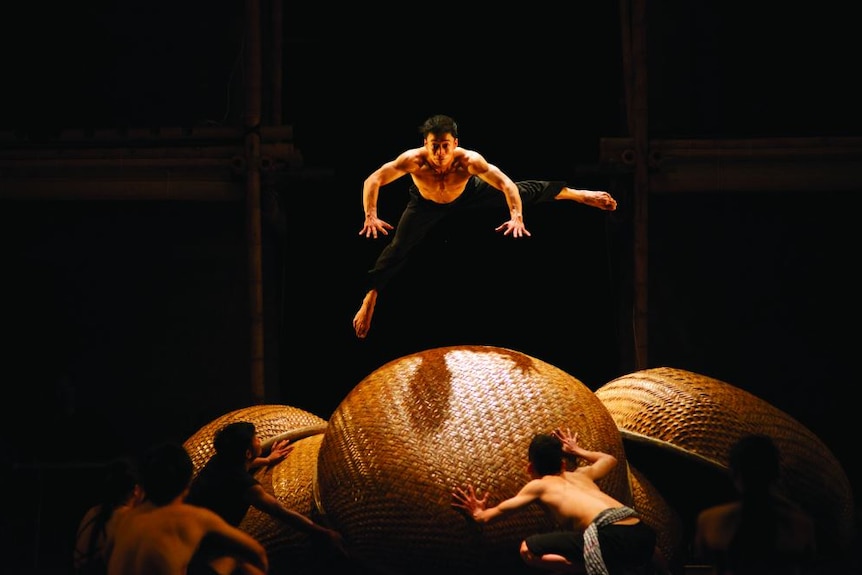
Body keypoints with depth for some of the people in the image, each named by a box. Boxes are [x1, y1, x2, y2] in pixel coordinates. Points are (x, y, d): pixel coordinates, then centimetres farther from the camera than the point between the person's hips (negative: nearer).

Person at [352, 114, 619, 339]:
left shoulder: (469, 160, -43)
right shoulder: (413, 160, -43)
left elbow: (507, 184, -37)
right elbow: (372, 181, -36)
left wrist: (516, 217, -50)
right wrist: (371, 216, -49)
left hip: (467, 194, 1)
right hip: (427, 203, -1)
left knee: (523, 192, 5)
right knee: (398, 247, -3)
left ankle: (576, 194, 27)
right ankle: (369, 299, 11)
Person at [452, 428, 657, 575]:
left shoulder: (538, 485, 19)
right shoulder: (582, 474, 33)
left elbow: (498, 511, 26)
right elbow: (609, 459, 54)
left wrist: (479, 514, 45)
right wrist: (578, 451, 63)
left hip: (613, 537, -7)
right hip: (643, 533, 7)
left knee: (528, 550, -3)